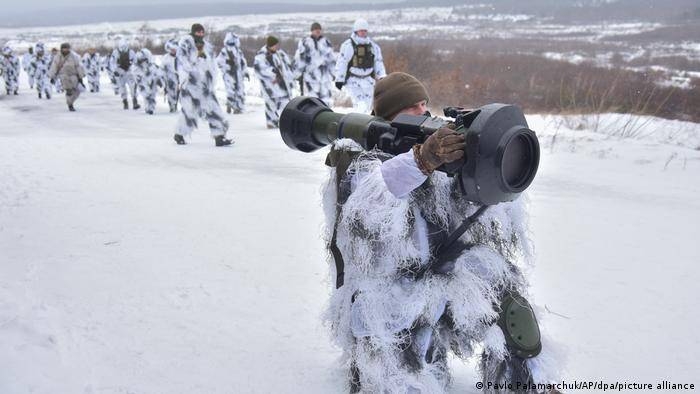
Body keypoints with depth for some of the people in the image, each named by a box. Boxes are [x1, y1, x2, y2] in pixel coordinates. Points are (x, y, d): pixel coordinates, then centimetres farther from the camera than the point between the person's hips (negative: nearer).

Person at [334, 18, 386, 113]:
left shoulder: (372, 45, 8)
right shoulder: (348, 45, -8)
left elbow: (378, 61, 13)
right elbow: (341, 62, -7)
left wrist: (382, 76, 4)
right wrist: (339, 79, -9)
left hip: (367, 80, 5)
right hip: (353, 80, -5)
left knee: (367, 104, 6)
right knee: (359, 103, -17)